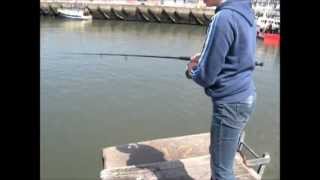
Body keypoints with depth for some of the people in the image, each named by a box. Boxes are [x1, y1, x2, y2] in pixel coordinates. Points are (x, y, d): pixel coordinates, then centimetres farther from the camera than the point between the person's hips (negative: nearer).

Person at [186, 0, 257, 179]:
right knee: (221, 156, 25)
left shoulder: (224, 17, -20)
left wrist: (192, 71, 3)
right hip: (246, 98, 9)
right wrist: (205, 56, 8)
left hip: (230, 103, -9)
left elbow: (206, 76, -18)